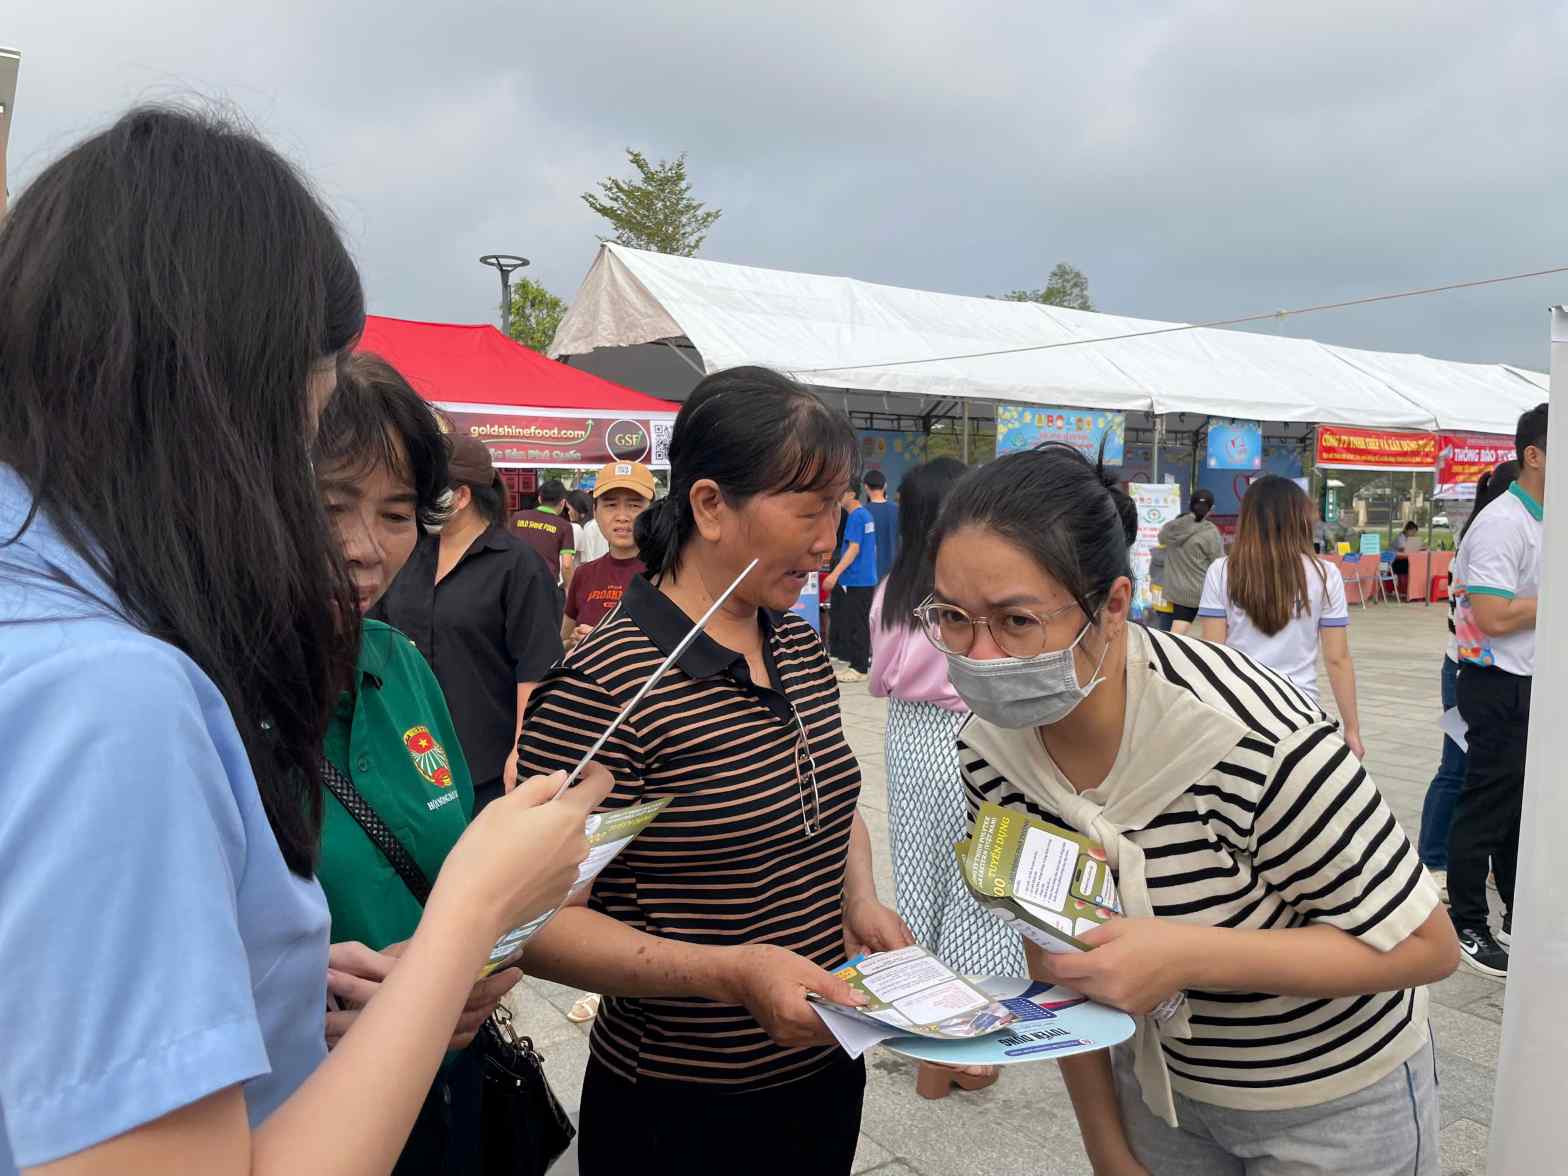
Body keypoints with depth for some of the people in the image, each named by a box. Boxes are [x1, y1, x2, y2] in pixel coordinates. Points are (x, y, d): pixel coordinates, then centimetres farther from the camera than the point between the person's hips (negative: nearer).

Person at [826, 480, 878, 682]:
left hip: (857, 580, -10)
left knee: (856, 624, -4)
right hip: (867, 579, 10)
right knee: (860, 623, 13)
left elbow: (854, 548, -21)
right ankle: (860, 663, 19)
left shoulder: (855, 517, -14)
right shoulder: (866, 515, 14)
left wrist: (835, 573, -24)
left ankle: (859, 669, 0)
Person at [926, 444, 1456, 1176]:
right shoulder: (989, 753, -17)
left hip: (1329, 1103, -3)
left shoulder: (1254, 739, -33)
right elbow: (1057, 956, -3)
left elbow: (1424, 944, -21)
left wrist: (1188, 956, -32)